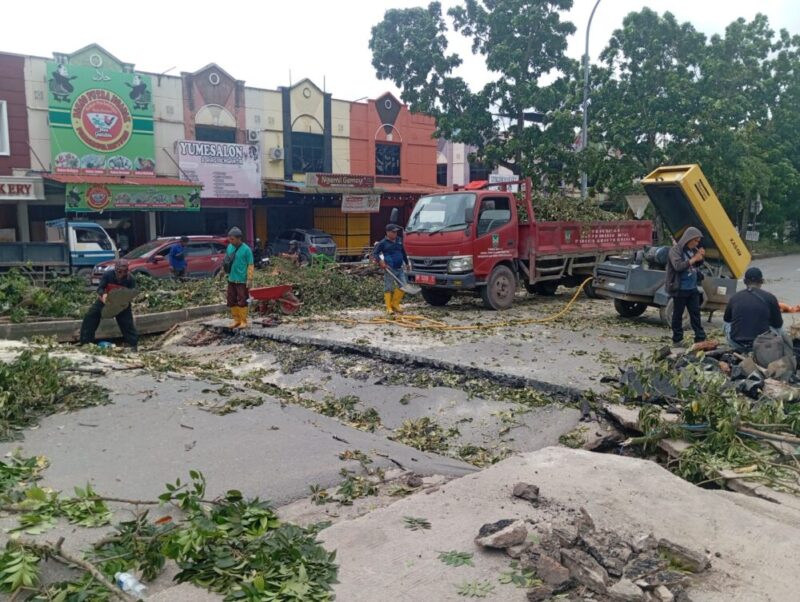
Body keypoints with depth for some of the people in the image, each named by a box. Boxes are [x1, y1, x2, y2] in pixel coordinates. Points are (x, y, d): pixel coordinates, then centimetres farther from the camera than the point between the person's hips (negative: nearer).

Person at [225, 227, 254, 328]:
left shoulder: (246, 249, -12)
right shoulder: (229, 247, 5)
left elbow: (250, 265, -11)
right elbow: (226, 261, 14)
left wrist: (250, 279, -14)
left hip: (242, 280, -6)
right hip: (231, 279, 6)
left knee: (242, 301, 0)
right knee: (231, 301, 11)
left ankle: (243, 321, 10)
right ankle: (236, 320, 23)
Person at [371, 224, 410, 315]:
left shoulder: (399, 240, 12)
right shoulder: (383, 243, -5)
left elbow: (403, 252, 23)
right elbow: (375, 253, -5)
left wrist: (406, 263, 26)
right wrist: (380, 261, -19)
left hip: (399, 268, 6)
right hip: (390, 269, -6)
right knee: (388, 288, -2)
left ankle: (395, 304, 18)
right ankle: (389, 308, 6)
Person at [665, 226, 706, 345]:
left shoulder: (693, 250, 6)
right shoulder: (675, 250, -11)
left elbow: (697, 265, 19)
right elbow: (678, 266, -24)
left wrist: (700, 258, -1)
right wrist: (693, 259, -23)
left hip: (693, 288, 6)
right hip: (680, 289, -6)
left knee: (695, 313, 8)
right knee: (678, 314, 5)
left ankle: (700, 338, 14)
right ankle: (677, 339, 15)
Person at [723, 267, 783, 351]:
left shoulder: (735, 298, 2)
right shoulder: (770, 298, -3)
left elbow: (726, 320, 18)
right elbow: (778, 325, 7)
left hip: (736, 344, 0)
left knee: (726, 324, 30)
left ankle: (739, 351, 22)